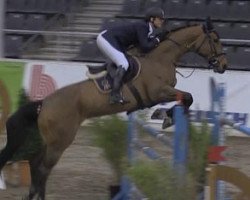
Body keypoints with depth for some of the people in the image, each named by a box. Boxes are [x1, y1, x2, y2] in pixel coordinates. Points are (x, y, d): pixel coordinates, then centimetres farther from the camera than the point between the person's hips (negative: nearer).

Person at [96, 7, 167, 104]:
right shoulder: (142, 27, -17)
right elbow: (145, 48, -23)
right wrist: (157, 40, -9)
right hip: (106, 39, -10)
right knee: (124, 64, -20)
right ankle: (115, 95, -29)